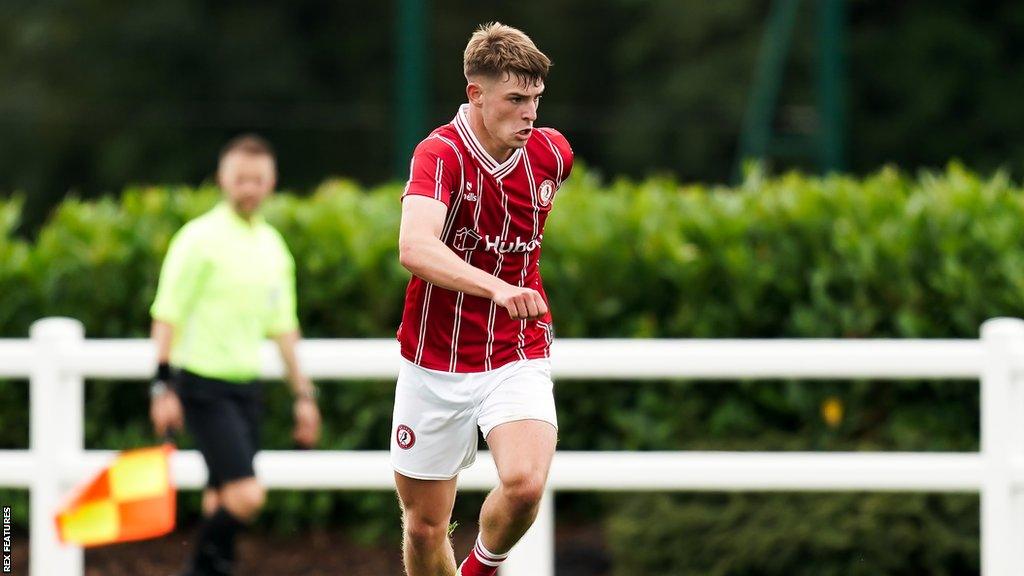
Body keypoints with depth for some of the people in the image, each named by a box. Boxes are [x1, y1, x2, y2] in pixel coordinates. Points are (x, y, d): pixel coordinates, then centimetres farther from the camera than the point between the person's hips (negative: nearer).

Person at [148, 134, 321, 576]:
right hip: (204, 385, -7)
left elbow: (282, 325, 19)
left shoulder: (273, 246, 11)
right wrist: (163, 386, -15)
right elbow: (167, 314, -9)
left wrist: (303, 394, 17)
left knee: (223, 499, 9)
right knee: (247, 496, -16)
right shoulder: (200, 238, -9)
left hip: (246, 385, 7)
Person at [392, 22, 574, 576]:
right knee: (424, 525, 7)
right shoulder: (440, 153, -18)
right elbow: (414, 248, -37)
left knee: (524, 484, -24)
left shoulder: (552, 152, -2)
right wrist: (495, 287, -50)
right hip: (435, 362, -2)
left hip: (519, 359, 2)